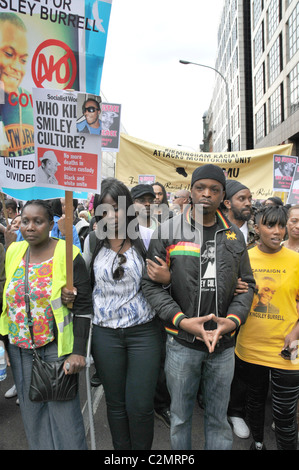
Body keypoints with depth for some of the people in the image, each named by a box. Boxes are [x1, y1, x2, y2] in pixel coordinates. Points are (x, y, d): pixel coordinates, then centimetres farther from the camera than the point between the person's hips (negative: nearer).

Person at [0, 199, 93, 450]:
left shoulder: (68, 255, -12)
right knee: (31, 408, 16)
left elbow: (83, 306, -11)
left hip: (56, 345, -5)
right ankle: (40, 446, 36)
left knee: (63, 410, 4)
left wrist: (78, 351, -14)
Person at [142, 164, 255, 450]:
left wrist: (233, 319, -9)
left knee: (218, 418, 18)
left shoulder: (234, 236, 6)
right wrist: (183, 321, -16)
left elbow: (247, 284, 9)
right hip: (181, 342, -2)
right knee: (180, 416, 16)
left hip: (224, 343, 2)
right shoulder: (168, 232, -5)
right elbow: (151, 284, -7)